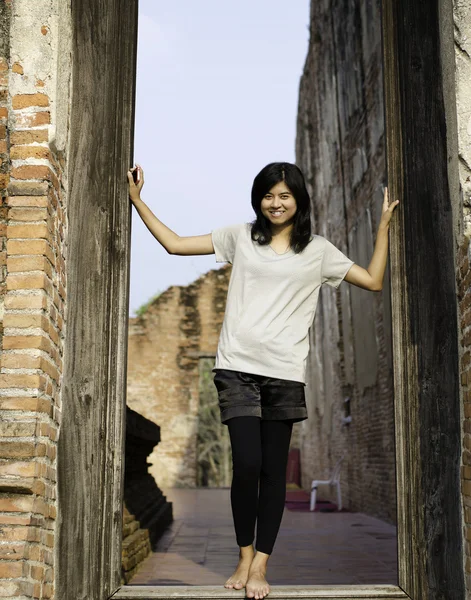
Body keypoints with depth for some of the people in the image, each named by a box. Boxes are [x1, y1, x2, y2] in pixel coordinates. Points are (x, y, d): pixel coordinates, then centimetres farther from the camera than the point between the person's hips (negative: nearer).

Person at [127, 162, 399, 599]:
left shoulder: (318, 250, 11)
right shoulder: (241, 236, 11)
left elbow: (373, 281, 11)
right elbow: (174, 244, 13)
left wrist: (384, 225, 10)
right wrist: (137, 201, 11)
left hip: (285, 374, 1)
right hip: (237, 369, -1)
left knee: (273, 469, 2)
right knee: (246, 464, -10)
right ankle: (244, 558, 10)